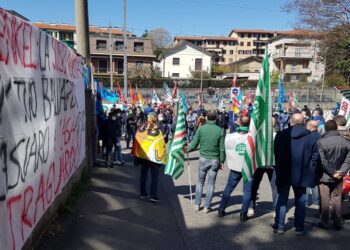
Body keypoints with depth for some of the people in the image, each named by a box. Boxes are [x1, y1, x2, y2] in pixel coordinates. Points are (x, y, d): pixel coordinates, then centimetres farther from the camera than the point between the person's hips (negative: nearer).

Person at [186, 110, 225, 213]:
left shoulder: (201, 129, -5)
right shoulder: (220, 130, -6)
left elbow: (194, 145, -2)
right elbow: (222, 148, -5)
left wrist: (187, 150, 18)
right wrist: (222, 161, 5)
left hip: (203, 159, 1)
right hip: (215, 160, -1)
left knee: (200, 182, 15)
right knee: (211, 184, 9)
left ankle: (197, 204, 20)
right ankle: (207, 206, 13)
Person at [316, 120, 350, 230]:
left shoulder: (321, 142, -14)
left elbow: (322, 161, -16)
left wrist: (332, 172, -8)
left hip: (324, 176, -3)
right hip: (338, 177, 3)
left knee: (325, 200, 6)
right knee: (337, 200, 12)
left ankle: (324, 223, 13)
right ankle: (337, 223, 19)